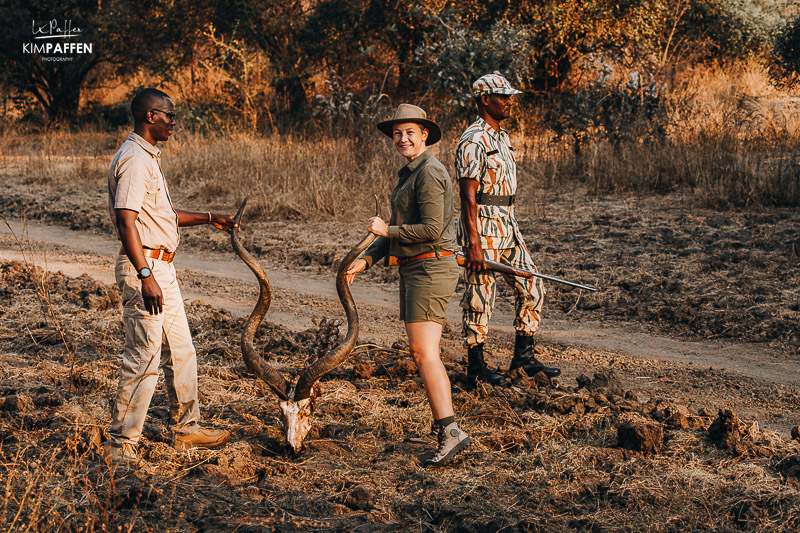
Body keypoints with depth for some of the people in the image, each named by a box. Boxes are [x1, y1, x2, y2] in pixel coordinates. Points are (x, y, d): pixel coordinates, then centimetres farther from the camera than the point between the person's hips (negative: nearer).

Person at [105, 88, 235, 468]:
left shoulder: (149, 158, 18)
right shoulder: (134, 159, -15)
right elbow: (126, 221, -24)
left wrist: (209, 219, 25)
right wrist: (145, 276, -28)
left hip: (160, 266, 11)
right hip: (143, 268, -11)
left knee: (181, 351, 16)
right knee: (144, 355, -9)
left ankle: (186, 429, 26)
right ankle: (120, 444, -3)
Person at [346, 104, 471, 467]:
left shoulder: (430, 172, -13)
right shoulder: (410, 173, 18)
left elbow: (431, 229, -21)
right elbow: (401, 229, 22)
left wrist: (386, 230, -11)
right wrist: (366, 260, 13)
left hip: (430, 268, -11)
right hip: (414, 269, 11)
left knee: (424, 352, -15)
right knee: (419, 352, 10)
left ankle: (450, 431, -19)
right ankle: (446, 426, 13)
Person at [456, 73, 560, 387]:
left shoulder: (502, 137, 14)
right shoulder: (473, 142, -15)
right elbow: (468, 197, -18)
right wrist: (474, 244, -21)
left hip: (507, 228, 9)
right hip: (483, 230, -9)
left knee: (531, 289, 10)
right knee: (479, 299, -1)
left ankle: (523, 358, 19)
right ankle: (476, 369, 8)